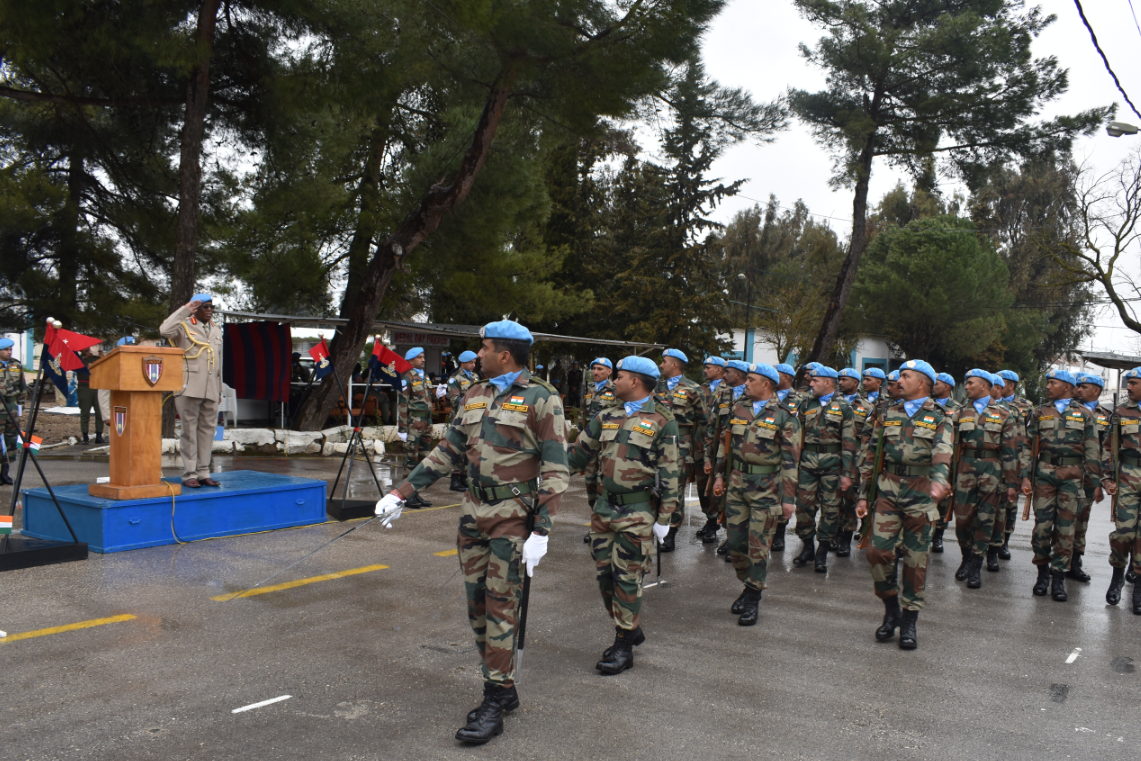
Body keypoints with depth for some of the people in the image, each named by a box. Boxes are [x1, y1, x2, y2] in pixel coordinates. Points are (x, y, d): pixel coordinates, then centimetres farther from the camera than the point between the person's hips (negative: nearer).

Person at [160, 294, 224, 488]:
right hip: (189, 389, -5)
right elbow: (165, 330, -21)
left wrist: (219, 390, 19)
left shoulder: (216, 331, 20)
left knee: (207, 430, 5)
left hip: (210, 391, 5)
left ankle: (203, 473, 10)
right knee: (189, 431, -3)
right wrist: (185, 311, -13)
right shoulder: (184, 327, 3)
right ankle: (189, 474, 0)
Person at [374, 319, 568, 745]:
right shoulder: (474, 397, 12)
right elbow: (448, 452, 16)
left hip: (513, 515, -7)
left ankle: (494, 703, 8)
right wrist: (401, 493, 10)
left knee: (501, 606, -3)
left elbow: (555, 469, -11)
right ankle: (504, 690, 23)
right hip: (474, 512, 7)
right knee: (476, 602, 9)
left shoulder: (541, 399, -9)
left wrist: (541, 532, -18)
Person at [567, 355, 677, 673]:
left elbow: (669, 472, -7)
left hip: (637, 513, -6)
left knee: (627, 578, -1)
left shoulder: (662, 421, -7)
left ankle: (624, 647, 10)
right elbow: (579, 454, 13)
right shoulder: (606, 417, 10)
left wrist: (664, 517, -10)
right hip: (603, 508, 6)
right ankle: (631, 628, 29)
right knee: (605, 573, 11)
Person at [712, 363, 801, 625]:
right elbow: (726, 444, 18)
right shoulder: (738, 409, 9)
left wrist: (789, 498, -11)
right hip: (737, 482, 5)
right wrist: (719, 475, 14)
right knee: (735, 540, 8)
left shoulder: (784, 417, -7)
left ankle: (753, 599, 12)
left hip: (766, 486, -5)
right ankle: (748, 585, 28)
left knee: (758, 544, 0)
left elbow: (790, 460, -8)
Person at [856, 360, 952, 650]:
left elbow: (942, 456, -14)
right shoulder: (888, 416, 13)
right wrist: (863, 494, 9)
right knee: (878, 551, -6)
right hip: (888, 491, 3)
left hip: (921, 495, -3)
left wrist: (938, 481, -34)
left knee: (916, 559, 3)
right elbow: (871, 456, 14)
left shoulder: (939, 419, 3)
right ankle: (891, 608, 15)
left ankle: (910, 620, 16)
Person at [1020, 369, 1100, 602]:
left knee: (1065, 528, 0)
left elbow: (1092, 452, 8)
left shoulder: (1085, 414, 8)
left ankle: (1058, 578, 7)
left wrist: (1096, 482, 3)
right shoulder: (1039, 412, 11)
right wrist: (1026, 476, 1)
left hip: (1072, 476, -1)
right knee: (1042, 525, -1)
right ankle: (1043, 572, 14)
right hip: (1044, 474, 1)